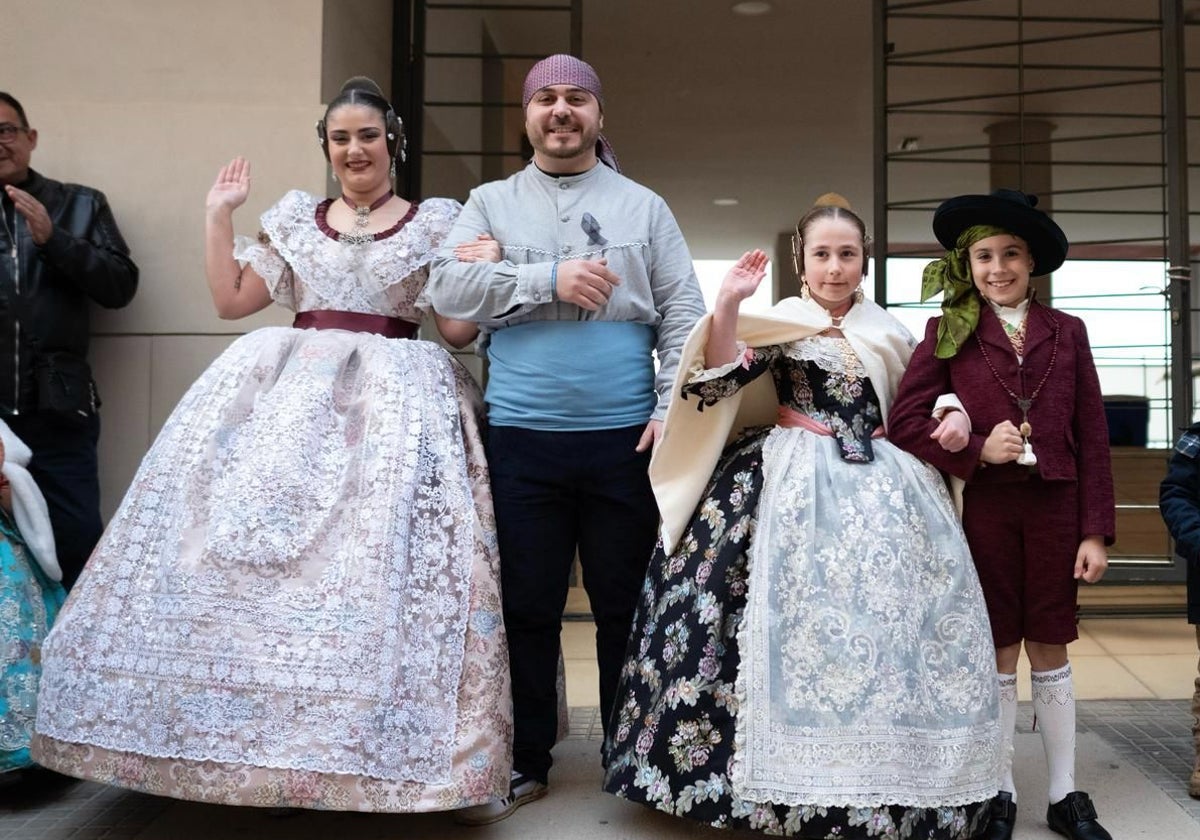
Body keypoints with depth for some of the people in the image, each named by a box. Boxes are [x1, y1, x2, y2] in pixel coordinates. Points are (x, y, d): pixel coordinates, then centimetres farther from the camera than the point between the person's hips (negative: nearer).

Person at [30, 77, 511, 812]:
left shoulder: (436, 223, 9)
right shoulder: (296, 218, 17)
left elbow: (459, 329, 5)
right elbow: (231, 299, 14)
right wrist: (218, 215, 12)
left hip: (393, 398, -3)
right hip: (288, 392, 3)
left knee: (379, 552, -15)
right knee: (258, 534, -9)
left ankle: (361, 745, -7)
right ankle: (275, 745, 0)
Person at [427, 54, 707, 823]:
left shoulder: (644, 206, 11)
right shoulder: (492, 202, 12)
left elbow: (684, 314, 5)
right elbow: (448, 287, -4)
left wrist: (673, 408, -8)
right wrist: (549, 280, -12)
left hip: (625, 439, 0)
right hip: (521, 439, 0)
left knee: (627, 605, 8)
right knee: (527, 607, 8)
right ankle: (526, 763, 22)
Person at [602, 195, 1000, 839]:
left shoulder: (888, 332, 14)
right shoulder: (781, 321, 2)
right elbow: (719, 380, -13)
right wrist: (728, 305, -23)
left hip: (879, 487, 4)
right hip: (795, 485, -3)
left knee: (884, 615, -2)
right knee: (798, 617, -11)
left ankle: (881, 786, 11)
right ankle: (794, 781, 2)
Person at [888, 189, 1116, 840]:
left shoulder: (1065, 332, 7)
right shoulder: (950, 330, 2)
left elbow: (1091, 437, 4)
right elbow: (906, 420, -4)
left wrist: (1096, 530, -1)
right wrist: (976, 450, -16)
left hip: (1054, 506, 1)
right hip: (985, 508, -1)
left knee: (1050, 649, 10)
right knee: (997, 652, 8)